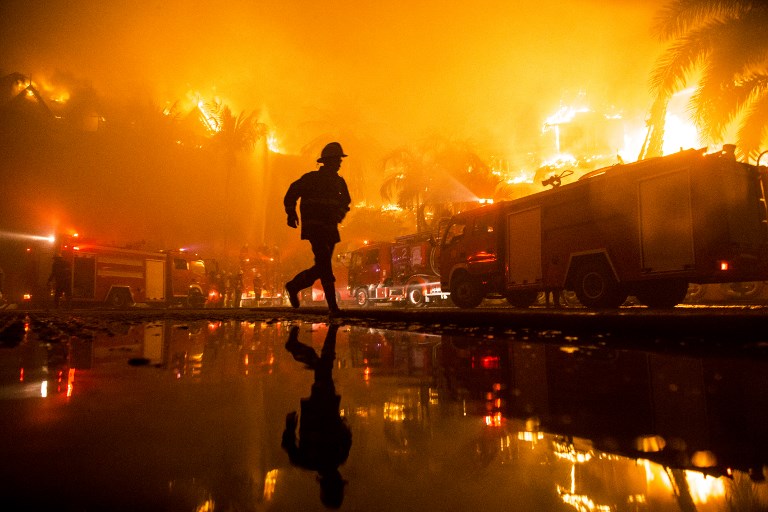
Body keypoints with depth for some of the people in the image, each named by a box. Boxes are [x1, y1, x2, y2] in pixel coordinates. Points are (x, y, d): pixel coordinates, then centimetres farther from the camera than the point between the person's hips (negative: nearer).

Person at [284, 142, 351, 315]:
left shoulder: (339, 182, 13)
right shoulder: (310, 178, -3)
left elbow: (345, 201, 26)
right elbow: (291, 194, 3)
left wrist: (339, 214, 6)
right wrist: (291, 214, -8)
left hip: (330, 229, 7)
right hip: (314, 227, -6)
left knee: (322, 267, 7)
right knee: (325, 265, -16)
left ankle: (294, 286, 28)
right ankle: (333, 305, -15)